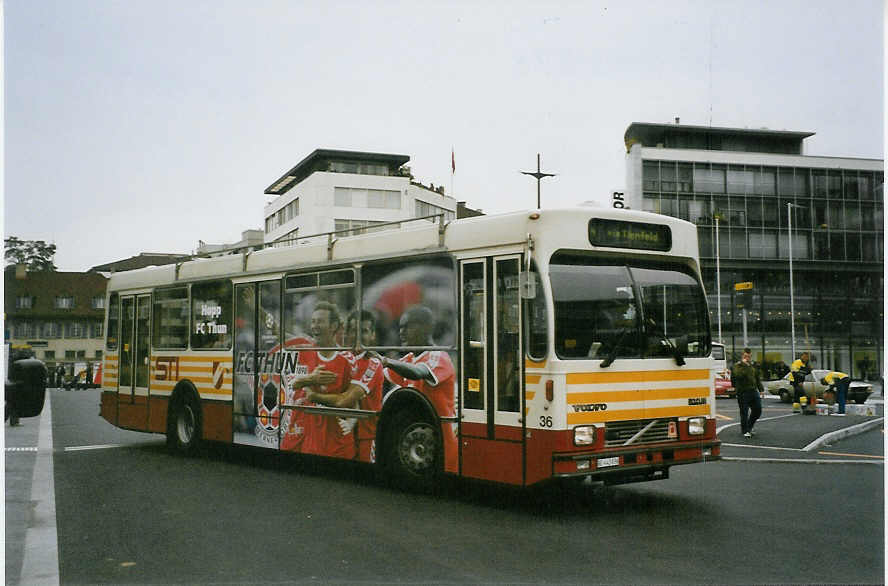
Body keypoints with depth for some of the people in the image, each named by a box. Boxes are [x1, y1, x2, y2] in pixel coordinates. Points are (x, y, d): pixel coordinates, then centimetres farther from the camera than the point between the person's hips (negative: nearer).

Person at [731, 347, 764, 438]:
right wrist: (744, 365, -21)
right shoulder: (736, 366, -3)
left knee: (757, 411, 7)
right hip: (743, 393, -6)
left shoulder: (753, 366, 16)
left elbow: (758, 378, 22)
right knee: (744, 413, -3)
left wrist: (761, 389, 14)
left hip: (754, 391, 6)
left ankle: (749, 427, 28)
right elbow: (738, 375, -23)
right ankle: (745, 431, 9)